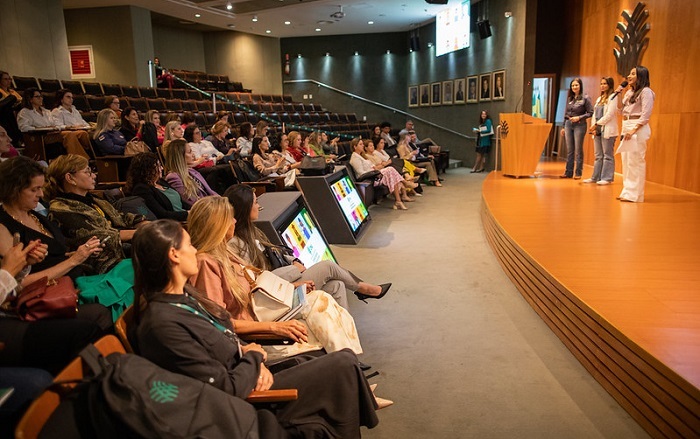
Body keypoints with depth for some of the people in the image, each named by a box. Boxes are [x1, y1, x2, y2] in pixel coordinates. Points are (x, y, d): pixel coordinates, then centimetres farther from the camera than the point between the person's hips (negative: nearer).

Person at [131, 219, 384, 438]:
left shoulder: (183, 294, 2)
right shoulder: (163, 325, -27)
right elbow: (227, 390, -24)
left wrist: (255, 362, -6)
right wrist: (253, 356, -8)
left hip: (252, 376, 8)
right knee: (343, 365, -6)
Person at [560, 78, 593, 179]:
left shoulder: (585, 98, -3)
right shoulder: (569, 99, 12)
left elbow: (590, 113, -6)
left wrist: (579, 117, -15)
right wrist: (563, 127, 14)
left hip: (579, 125, -5)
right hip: (568, 125, 5)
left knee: (578, 150, -1)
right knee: (569, 150, 8)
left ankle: (578, 173, 5)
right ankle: (568, 172, 13)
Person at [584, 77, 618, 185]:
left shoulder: (613, 97, -3)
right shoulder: (599, 99, 19)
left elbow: (609, 114, -13)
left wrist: (597, 124, -13)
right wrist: (593, 126, 2)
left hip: (607, 130, -7)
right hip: (597, 130, 7)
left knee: (607, 155, -4)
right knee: (598, 155, 10)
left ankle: (607, 178, -2)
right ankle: (596, 177, 13)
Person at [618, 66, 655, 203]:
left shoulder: (646, 91, -5)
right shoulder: (630, 92, 18)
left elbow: (646, 114, -13)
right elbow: (622, 111, 18)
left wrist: (634, 130, -22)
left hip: (638, 129, -8)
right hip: (626, 127, 8)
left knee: (635, 161, -9)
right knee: (626, 160, 8)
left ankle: (635, 194, -7)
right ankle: (628, 191, 14)